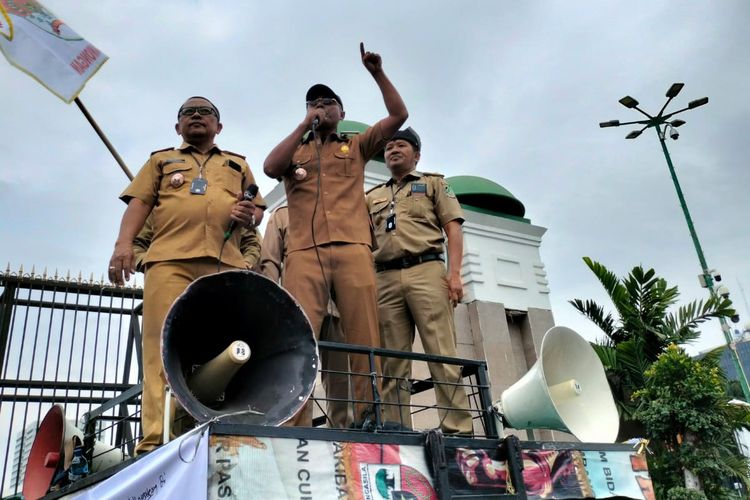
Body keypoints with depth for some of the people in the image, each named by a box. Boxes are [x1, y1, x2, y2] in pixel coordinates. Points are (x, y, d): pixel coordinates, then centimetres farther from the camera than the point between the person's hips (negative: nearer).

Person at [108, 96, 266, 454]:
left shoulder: (238, 165, 31)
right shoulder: (161, 160, 28)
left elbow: (258, 207, 24)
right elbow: (139, 202, 14)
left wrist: (250, 216, -1)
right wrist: (123, 243, -4)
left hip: (226, 262, 1)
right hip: (169, 259, -1)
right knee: (164, 345, -15)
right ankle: (156, 441, -20)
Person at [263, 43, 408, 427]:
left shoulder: (356, 146, 26)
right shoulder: (294, 150, 26)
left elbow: (399, 115, 17)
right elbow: (270, 168, 4)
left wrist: (377, 73, 9)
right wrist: (304, 125, 5)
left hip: (352, 250, 1)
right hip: (304, 252, 0)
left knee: (364, 340, -7)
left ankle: (369, 419, -6)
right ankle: (294, 427, -18)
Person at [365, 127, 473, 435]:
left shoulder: (433, 184, 19)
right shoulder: (372, 196, 27)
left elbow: (453, 228, 7)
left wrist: (454, 272, -7)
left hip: (426, 271, -3)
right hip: (385, 279, 3)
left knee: (442, 354, -10)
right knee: (392, 362, -2)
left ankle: (458, 429, -11)